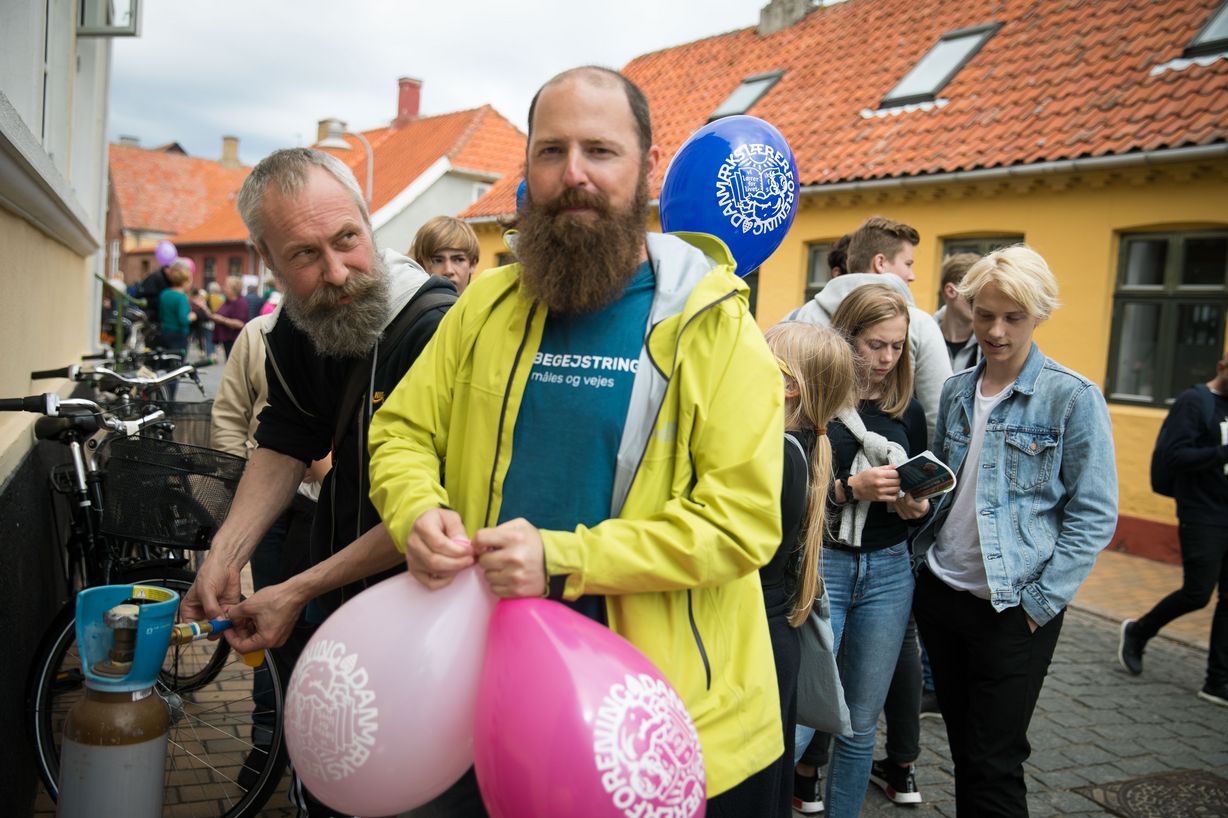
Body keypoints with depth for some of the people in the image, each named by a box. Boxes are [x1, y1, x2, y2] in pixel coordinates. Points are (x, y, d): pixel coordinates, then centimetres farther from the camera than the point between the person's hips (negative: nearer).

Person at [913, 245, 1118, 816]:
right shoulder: (955, 391, 6)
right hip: (940, 594, 5)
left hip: (1013, 611, -5)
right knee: (963, 748, 18)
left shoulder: (1073, 398, -10)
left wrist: (1040, 600, -13)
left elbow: (1094, 515, -10)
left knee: (995, 765, 3)